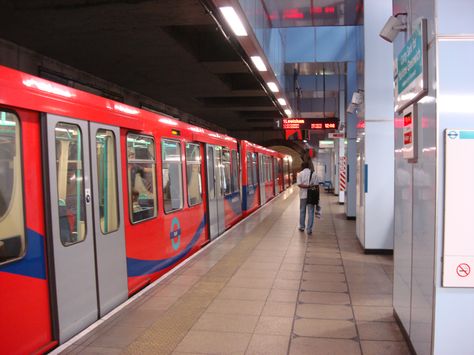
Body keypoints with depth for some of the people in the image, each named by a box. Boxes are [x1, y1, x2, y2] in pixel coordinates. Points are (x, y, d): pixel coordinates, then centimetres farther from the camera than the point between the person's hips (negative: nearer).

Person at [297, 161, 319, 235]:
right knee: (310, 212, 2)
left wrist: (307, 186, -15)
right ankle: (309, 229, 1)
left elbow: (299, 184, -12)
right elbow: (316, 185, -2)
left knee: (302, 211, 15)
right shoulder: (314, 173, 0)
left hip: (303, 195, 0)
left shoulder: (300, 174, -1)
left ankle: (302, 227, 26)